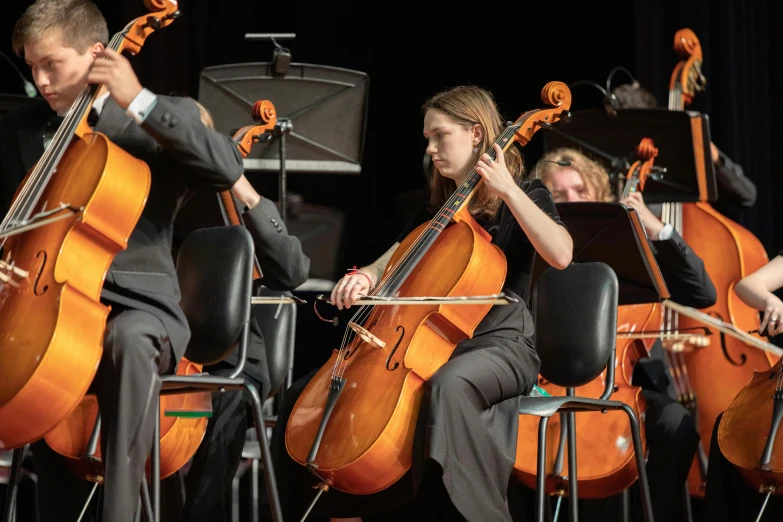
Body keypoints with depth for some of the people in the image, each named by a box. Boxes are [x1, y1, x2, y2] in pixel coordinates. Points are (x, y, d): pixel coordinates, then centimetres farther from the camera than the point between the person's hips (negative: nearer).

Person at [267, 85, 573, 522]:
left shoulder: (525, 195, 0)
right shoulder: (435, 212, 18)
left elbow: (561, 254, -19)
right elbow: (389, 265, 15)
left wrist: (508, 190, -19)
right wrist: (364, 278, -9)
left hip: (501, 345, -7)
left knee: (448, 385, -43)